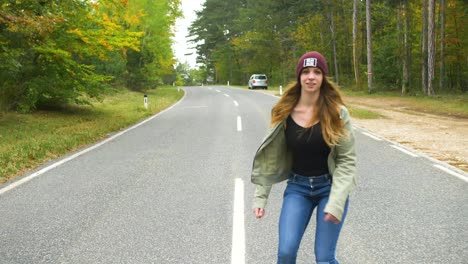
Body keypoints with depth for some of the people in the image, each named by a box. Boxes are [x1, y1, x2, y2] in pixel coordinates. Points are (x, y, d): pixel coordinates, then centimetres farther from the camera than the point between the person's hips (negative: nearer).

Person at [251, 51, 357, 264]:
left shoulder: (337, 112, -10)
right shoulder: (285, 113, -5)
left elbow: (347, 159, -11)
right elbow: (271, 157, 1)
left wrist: (336, 202, -20)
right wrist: (260, 197, -3)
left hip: (330, 186, -2)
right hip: (297, 187, 2)